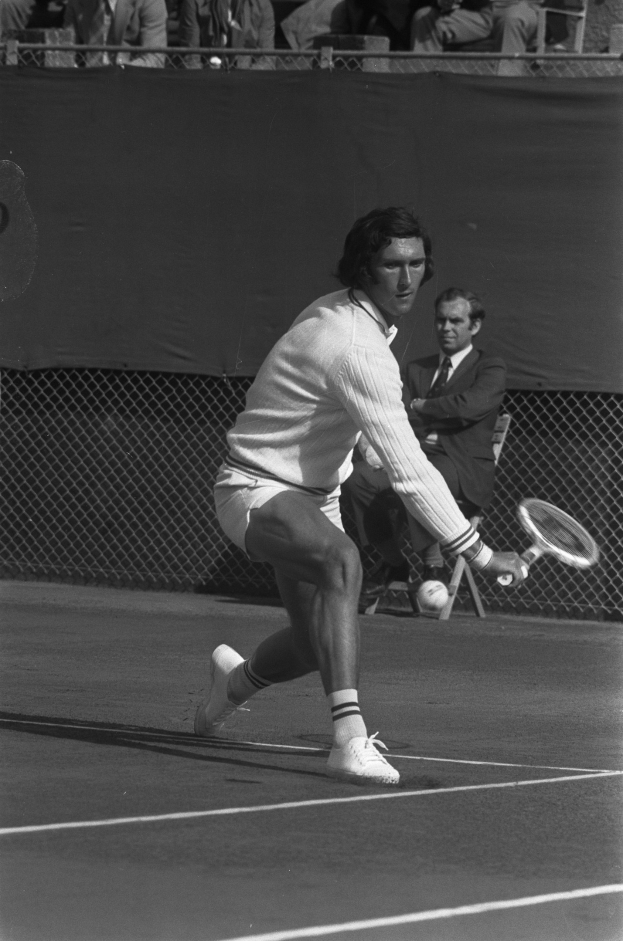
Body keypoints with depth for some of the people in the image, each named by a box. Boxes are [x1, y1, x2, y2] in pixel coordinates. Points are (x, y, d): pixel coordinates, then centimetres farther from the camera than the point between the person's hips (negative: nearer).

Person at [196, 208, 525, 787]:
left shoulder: (338, 311, 1)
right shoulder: (357, 349, -29)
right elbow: (409, 471, -31)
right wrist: (478, 554, -30)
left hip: (311, 495, 10)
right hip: (256, 493, -10)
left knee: (319, 643, 13)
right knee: (341, 560, -39)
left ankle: (234, 682, 47)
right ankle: (350, 739, -50)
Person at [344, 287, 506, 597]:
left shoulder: (490, 368, 8)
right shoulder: (415, 370, 24)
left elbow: (469, 406, -13)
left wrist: (418, 408, -1)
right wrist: (374, 444, -14)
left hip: (463, 467, -5)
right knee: (359, 476, -24)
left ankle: (434, 566, -24)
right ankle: (393, 563, -8)